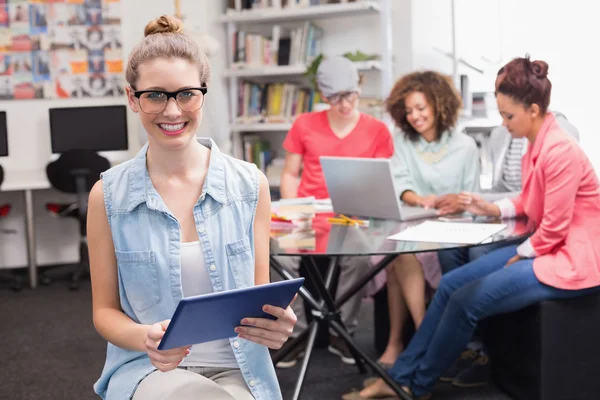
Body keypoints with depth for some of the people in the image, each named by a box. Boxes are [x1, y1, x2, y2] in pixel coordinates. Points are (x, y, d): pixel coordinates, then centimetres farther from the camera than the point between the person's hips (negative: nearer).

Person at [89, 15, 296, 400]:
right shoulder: (108, 195, -2)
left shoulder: (250, 184, 0)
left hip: (237, 368, 2)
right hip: (147, 369, -1)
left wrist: (276, 323, -16)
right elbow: (105, 311, 5)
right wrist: (144, 338, -17)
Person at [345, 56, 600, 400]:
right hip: (544, 248, 10)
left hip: (570, 261, -10)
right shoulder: (537, 144, 7)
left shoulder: (559, 151, -23)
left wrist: (521, 256, -8)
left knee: (468, 300, -16)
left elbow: (554, 228, -21)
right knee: (451, 283, 1)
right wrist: (493, 209, 3)